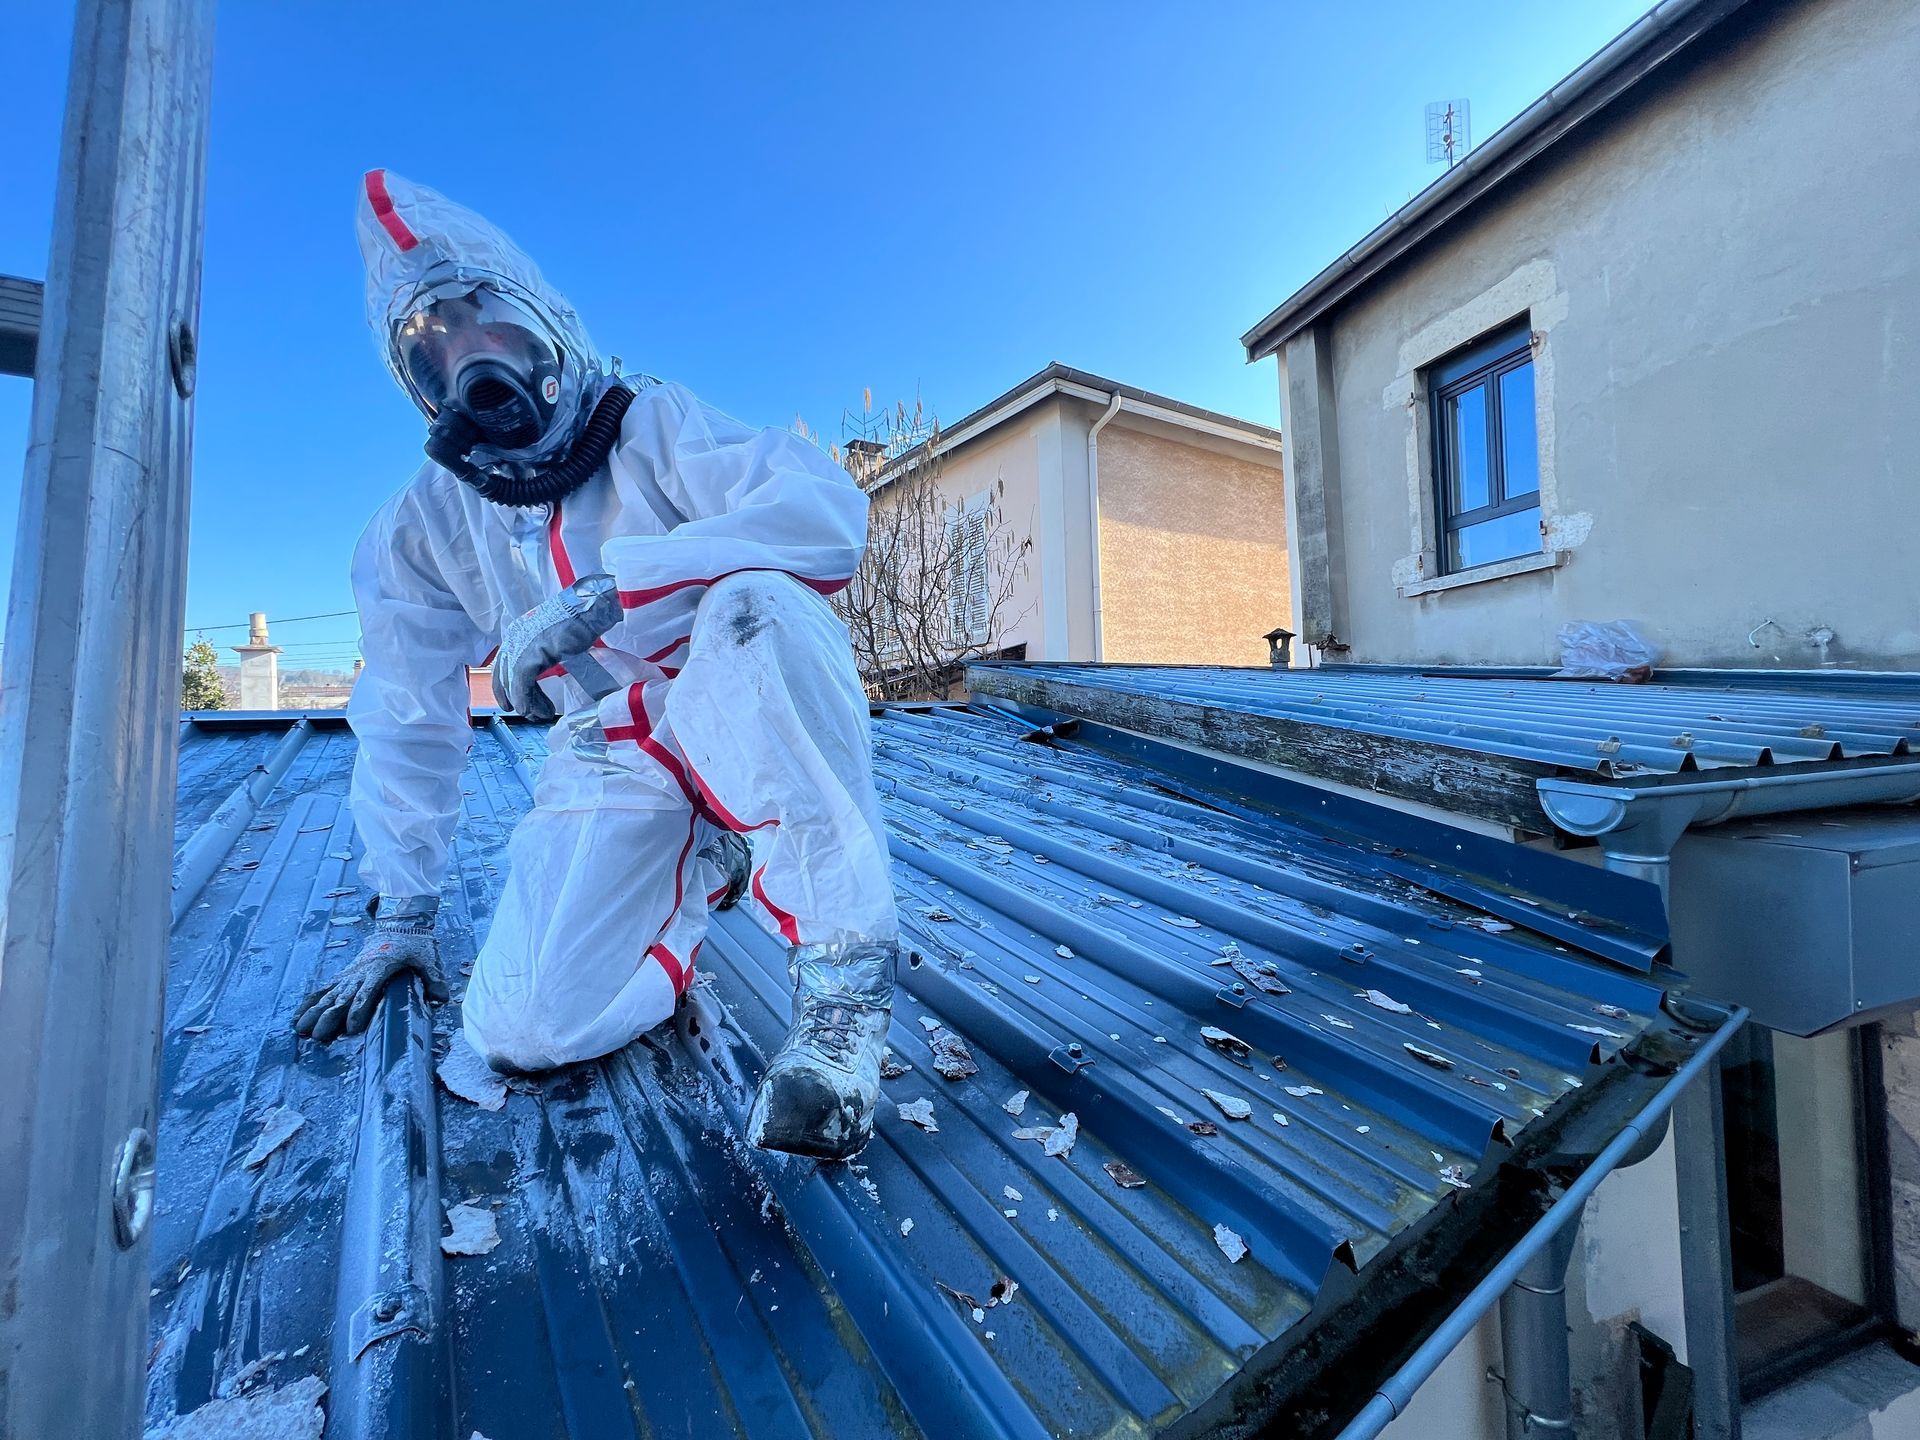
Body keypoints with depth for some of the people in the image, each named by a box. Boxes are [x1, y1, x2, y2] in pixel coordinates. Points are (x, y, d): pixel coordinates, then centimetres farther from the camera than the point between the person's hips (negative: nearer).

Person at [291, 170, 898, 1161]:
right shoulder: (422, 530, 6)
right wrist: (401, 912, 11)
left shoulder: (653, 428, -6)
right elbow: (408, 725, 12)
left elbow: (831, 510, -25)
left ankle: (845, 971, -29)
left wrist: (603, 588, -30)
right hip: (612, 770, 4)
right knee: (521, 1030, -17)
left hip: (742, 745, -3)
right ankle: (709, 868, 12)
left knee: (759, 602, -35)